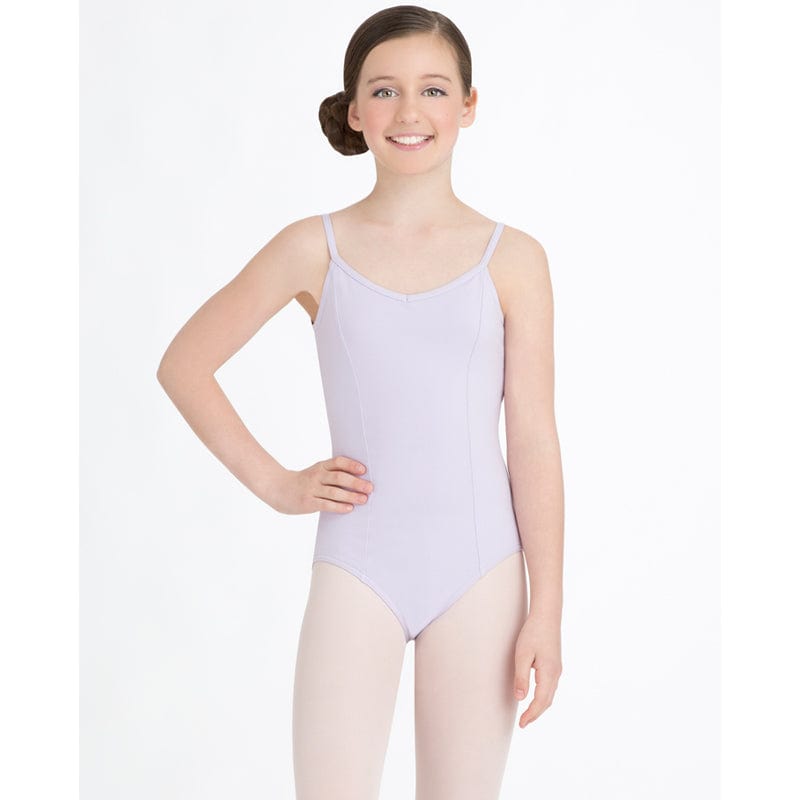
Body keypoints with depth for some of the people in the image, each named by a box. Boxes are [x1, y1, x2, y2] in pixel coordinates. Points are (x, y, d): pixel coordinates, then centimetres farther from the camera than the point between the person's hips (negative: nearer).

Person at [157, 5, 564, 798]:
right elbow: (183, 364, 8)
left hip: (479, 567, 0)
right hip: (357, 566, 0)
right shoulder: (315, 248, 0)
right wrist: (274, 484, 1)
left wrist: (546, 612, -2)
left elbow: (533, 440, 0)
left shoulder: (512, 258, 0)